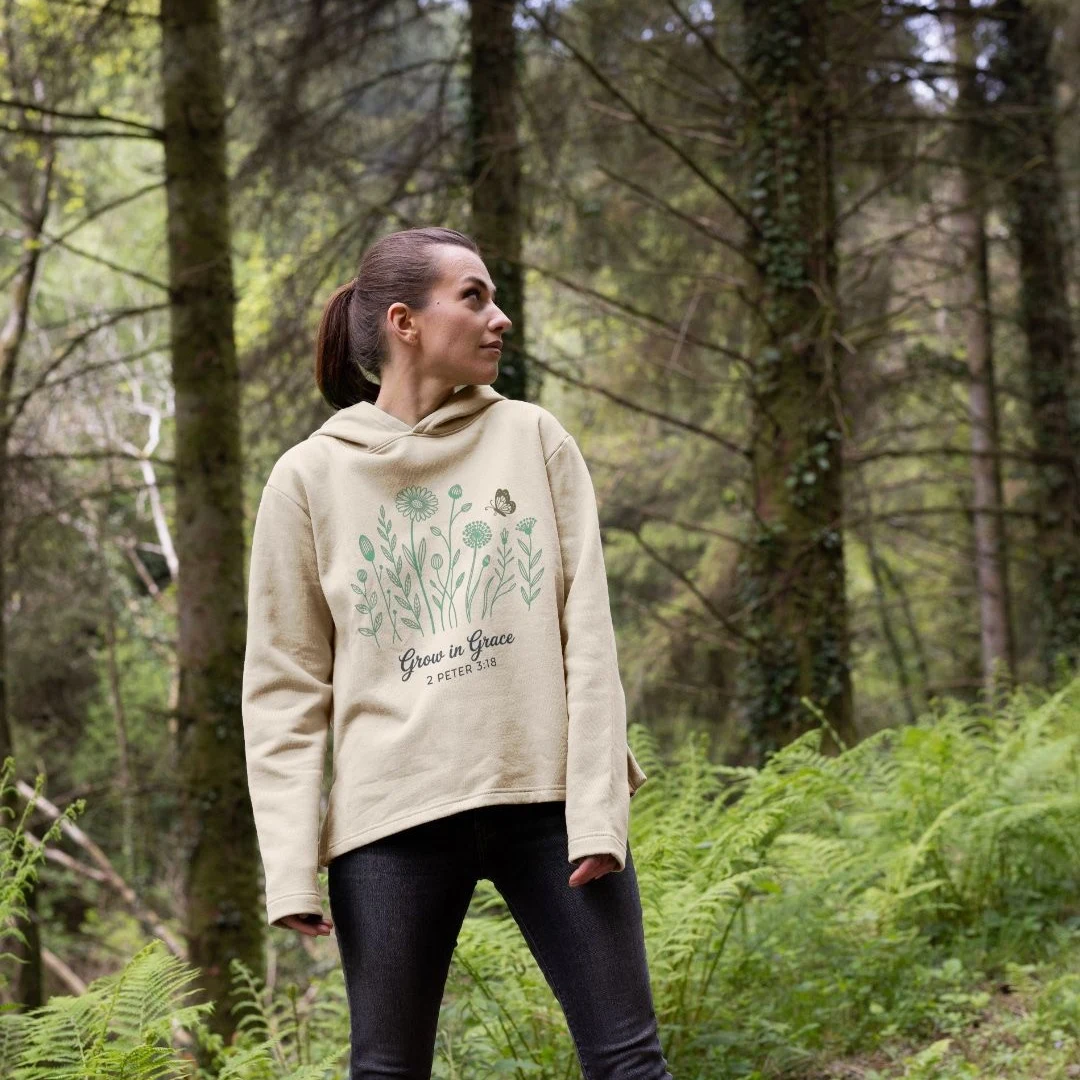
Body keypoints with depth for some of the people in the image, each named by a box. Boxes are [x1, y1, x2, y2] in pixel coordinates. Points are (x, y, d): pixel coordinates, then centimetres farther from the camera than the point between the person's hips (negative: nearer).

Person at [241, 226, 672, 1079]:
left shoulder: (533, 439, 7)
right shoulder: (310, 478, 4)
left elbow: (587, 633, 3)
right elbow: (286, 686, 3)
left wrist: (599, 807, -6)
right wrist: (291, 863, -5)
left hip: (548, 796, 1)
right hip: (393, 815, -1)